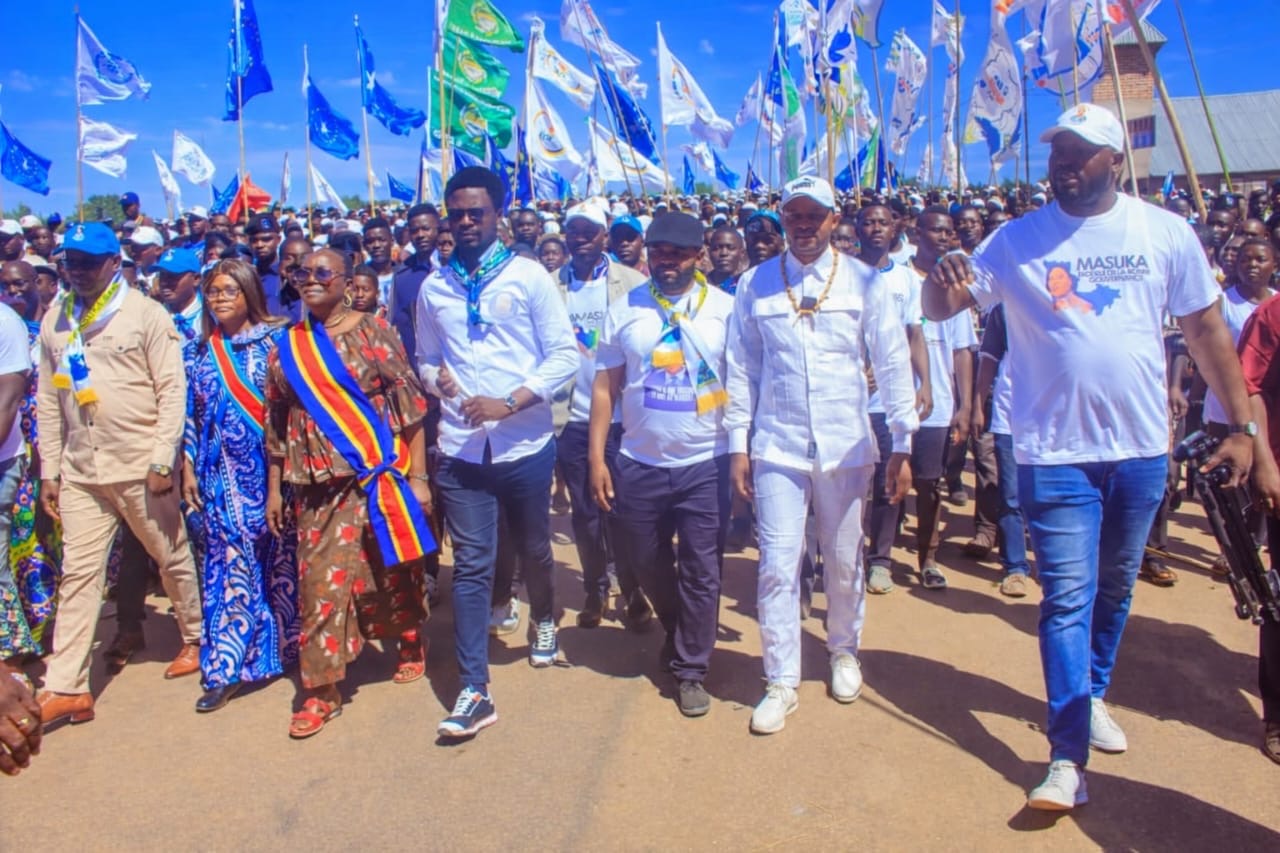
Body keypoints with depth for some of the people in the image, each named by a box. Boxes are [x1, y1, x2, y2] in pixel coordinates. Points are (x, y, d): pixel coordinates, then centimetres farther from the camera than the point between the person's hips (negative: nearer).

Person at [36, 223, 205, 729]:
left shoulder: (145, 314, -6)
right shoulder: (55, 320, 9)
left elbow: (172, 389, -9)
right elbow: (49, 399, 11)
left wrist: (163, 459, -14)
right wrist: (49, 471, 9)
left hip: (140, 468, -4)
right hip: (80, 471, 4)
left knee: (173, 558, 11)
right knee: (78, 574, 5)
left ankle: (196, 638, 32)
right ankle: (65, 687, 9)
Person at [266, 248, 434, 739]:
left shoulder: (373, 332, -2)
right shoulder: (287, 346, 9)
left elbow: (409, 406, -5)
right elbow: (277, 424, 12)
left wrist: (417, 475, -10)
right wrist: (274, 489, 11)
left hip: (380, 474, -2)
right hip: (320, 485, 3)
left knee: (394, 570, 10)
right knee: (321, 580, 0)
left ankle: (412, 644, 36)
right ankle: (322, 689, 11)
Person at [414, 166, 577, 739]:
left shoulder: (529, 277, -3)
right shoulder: (434, 287, 7)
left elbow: (565, 354, -7)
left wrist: (508, 404, -17)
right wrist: (437, 377, -8)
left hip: (525, 444, -1)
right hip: (461, 449, 1)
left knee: (533, 551, 18)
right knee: (471, 565, 1)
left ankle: (543, 621, 48)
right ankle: (474, 692, 7)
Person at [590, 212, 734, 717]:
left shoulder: (725, 309, -2)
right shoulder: (625, 310, 2)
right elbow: (605, 387, 2)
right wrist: (597, 457, -3)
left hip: (705, 463, -2)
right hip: (639, 463, 2)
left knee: (702, 572, 5)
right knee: (645, 563, 17)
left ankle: (691, 669, 23)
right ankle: (678, 631, 46)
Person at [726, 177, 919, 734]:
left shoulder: (862, 281, 0)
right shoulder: (755, 285, 3)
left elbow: (893, 364, 2)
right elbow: (741, 369, 5)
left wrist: (902, 444, 0)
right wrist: (738, 444, 2)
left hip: (846, 447, 0)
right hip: (777, 448, 0)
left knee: (844, 561, 13)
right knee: (777, 566, -1)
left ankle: (844, 651, 38)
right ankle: (782, 683, 13)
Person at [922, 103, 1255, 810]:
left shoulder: (1164, 232, 0)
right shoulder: (1017, 240, -3)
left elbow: (1207, 330, 5)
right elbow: (940, 309, -7)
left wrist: (1241, 425, 4)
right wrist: (942, 285, -31)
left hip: (1141, 448, 3)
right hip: (1055, 451, -2)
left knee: (1115, 588, 18)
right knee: (1067, 597, -2)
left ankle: (1091, 694, 41)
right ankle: (1068, 757, 5)